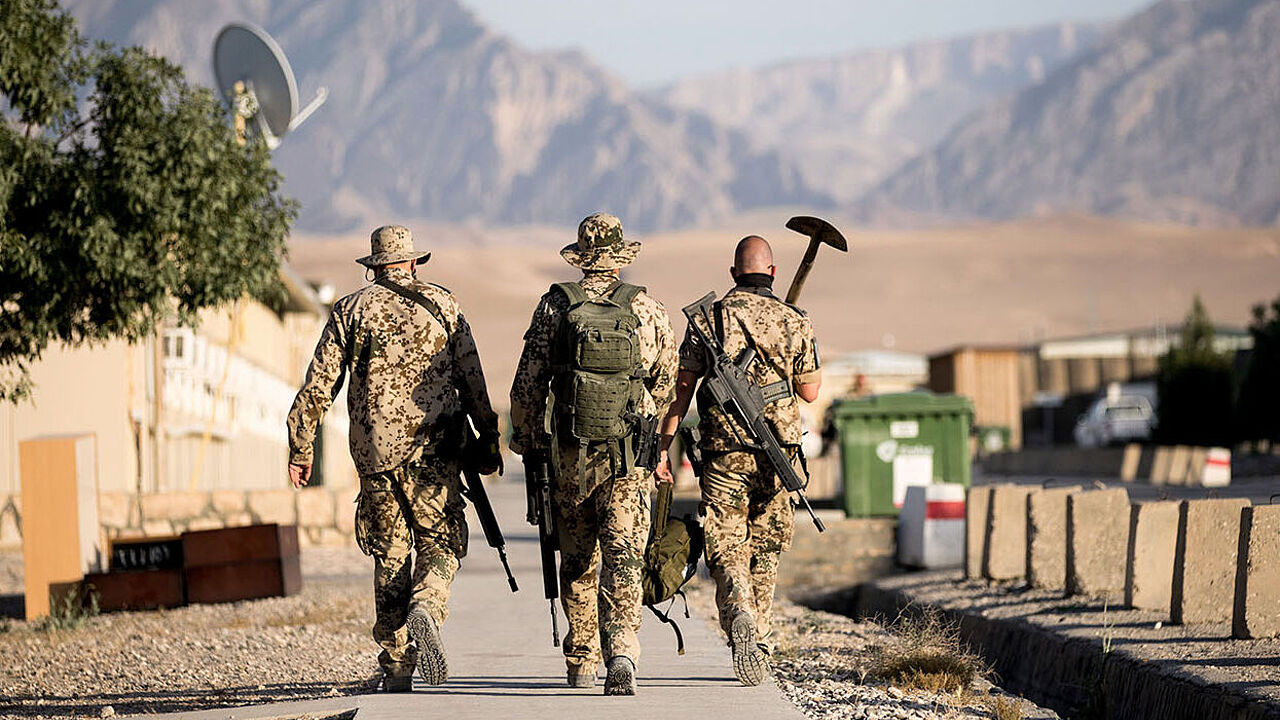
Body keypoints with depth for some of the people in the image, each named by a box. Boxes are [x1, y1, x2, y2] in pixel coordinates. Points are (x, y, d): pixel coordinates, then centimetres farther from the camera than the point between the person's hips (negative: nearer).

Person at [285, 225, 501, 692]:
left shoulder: (351, 309, 6)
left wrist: (300, 448, 5)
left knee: (391, 554, 10)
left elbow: (319, 384, 1)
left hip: (375, 451, 1)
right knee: (440, 544, 8)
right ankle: (425, 606, -25)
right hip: (433, 451, -1)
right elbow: (472, 379, 5)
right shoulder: (443, 305, 6)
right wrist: (488, 440, 12)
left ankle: (396, 667, 8)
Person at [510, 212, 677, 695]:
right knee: (623, 558, -4)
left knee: (577, 563, 14)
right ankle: (621, 650, -23)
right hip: (629, 457, -1)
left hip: (570, 456, 1)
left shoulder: (554, 307, -1)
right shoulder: (648, 310, 0)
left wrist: (527, 446, 13)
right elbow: (666, 383, 10)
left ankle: (582, 662, 21)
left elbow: (528, 386, 0)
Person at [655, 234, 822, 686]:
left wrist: (663, 448, 1)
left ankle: (740, 615, -28)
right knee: (765, 551, 15)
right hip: (776, 454, 1)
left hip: (723, 454, -1)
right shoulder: (794, 322, 0)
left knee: (727, 551, 0)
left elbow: (681, 390, -3)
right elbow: (810, 391, 8)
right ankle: (759, 643, 19)